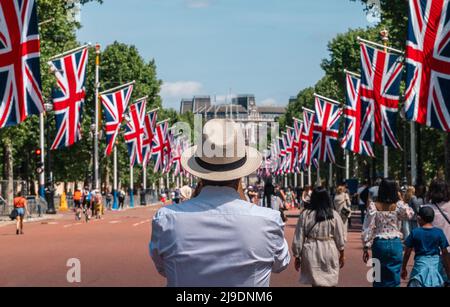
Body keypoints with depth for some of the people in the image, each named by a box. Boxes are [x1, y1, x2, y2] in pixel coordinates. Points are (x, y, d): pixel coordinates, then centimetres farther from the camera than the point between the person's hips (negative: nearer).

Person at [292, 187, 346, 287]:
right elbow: (340, 237, 3)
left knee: (316, 282, 8)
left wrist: (297, 256, 9)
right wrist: (341, 255, 17)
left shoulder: (305, 215, -6)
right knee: (331, 283, 11)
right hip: (329, 252, 0)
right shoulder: (334, 215, -3)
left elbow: (298, 238, -2)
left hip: (311, 253, 0)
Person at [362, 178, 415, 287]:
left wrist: (366, 247, 1)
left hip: (379, 243, 0)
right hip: (395, 244, 0)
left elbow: (368, 228, -6)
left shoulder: (373, 206, -6)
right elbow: (410, 215, 6)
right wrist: (400, 200, 5)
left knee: (379, 279, 11)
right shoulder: (398, 206, -7)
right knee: (394, 278, 7)